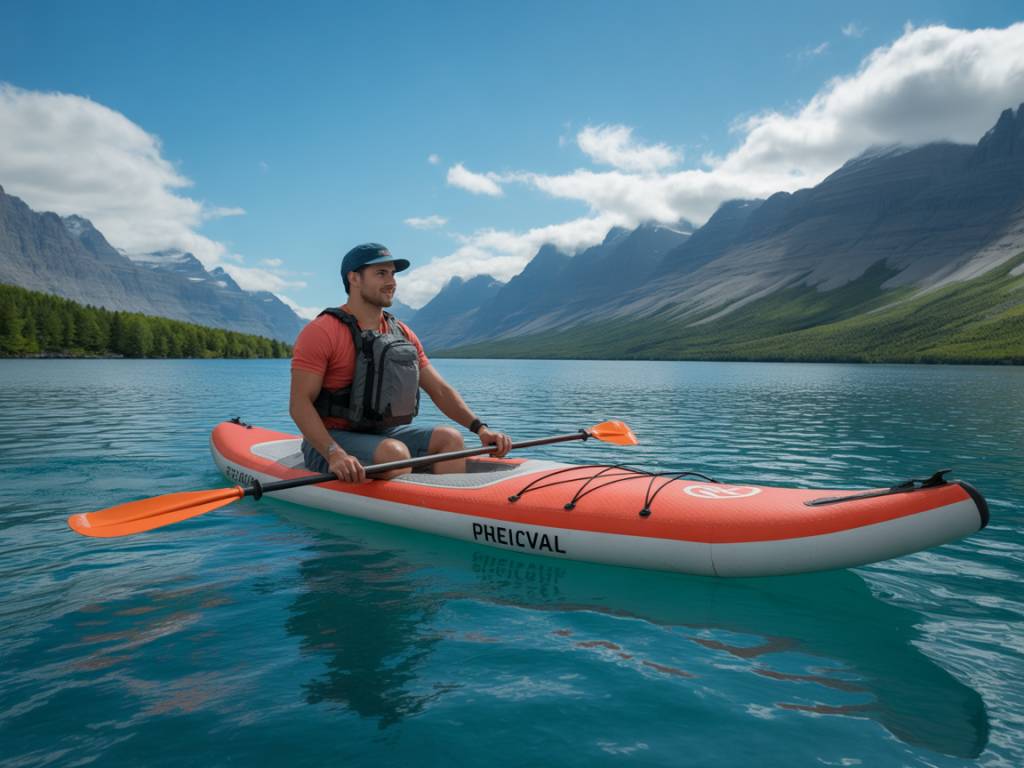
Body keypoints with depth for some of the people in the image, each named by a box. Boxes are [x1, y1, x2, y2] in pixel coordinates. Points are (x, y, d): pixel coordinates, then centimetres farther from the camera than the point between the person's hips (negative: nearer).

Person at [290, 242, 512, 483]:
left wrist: (480, 428, -5)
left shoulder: (403, 334, 11)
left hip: (385, 435, 7)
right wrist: (334, 454, -32)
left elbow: (440, 390, 9)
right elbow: (299, 402, -16)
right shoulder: (321, 332, -9)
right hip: (327, 443, -6)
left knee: (449, 438, -14)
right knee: (394, 452, -33)